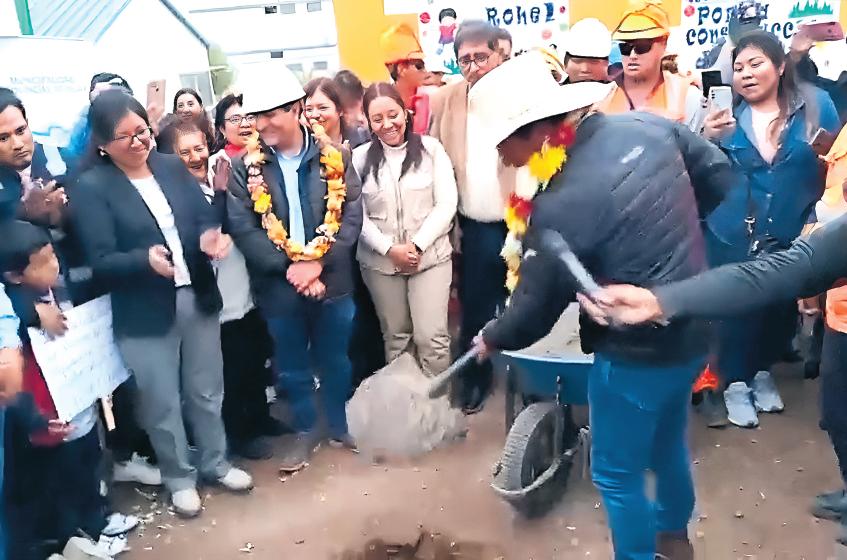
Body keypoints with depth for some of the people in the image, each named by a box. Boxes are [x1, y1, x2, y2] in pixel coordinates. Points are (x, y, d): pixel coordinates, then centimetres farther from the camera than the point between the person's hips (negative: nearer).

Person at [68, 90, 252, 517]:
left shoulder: (173, 167, 3)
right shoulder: (90, 188, -11)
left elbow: (205, 219, 3)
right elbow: (101, 261, -15)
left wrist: (210, 238, -21)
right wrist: (146, 259, -34)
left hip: (198, 298, 4)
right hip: (144, 314, -4)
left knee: (207, 390, 19)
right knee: (163, 403, 11)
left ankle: (216, 463, 40)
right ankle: (179, 478, 33)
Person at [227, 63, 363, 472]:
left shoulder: (335, 158, -3)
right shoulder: (245, 168, -3)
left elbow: (351, 217, -7)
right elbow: (243, 228, -10)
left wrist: (318, 262, -17)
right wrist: (289, 267, -18)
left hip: (332, 280, 0)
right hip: (278, 285, 0)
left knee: (335, 360, 16)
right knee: (292, 366, 14)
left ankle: (339, 425, 37)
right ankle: (306, 431, 35)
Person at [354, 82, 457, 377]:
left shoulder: (431, 148, 0)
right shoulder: (360, 158, 1)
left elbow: (446, 204, -4)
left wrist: (418, 245, -14)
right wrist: (390, 249, -13)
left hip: (430, 256, -1)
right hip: (380, 261, 1)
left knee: (432, 336, -3)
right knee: (396, 336, 12)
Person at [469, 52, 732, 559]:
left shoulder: (561, 206, -27)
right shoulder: (648, 126, -8)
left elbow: (536, 310, -16)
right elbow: (720, 176, 7)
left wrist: (493, 338, 4)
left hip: (638, 352, -8)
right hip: (693, 328, 9)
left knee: (617, 474, 14)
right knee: (668, 443, 31)